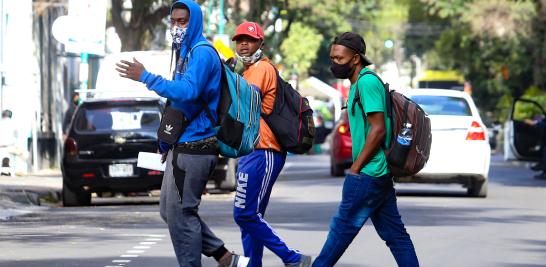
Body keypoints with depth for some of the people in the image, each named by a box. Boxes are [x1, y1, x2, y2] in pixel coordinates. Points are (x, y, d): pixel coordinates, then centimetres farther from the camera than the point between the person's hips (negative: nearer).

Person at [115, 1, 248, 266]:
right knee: (170, 211, 13)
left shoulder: (202, 53, -14)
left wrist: (145, 77, -28)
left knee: (179, 214, -6)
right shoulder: (184, 53, 17)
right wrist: (167, 142, 23)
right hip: (182, 145, 10)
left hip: (194, 147, -10)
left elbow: (187, 92, -29)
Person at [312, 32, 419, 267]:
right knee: (395, 234, 9)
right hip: (380, 175, 10)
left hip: (368, 174, -10)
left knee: (343, 228, -3)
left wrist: (356, 168, -15)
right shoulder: (359, 83, 17)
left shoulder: (367, 82, -15)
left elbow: (378, 129, -21)